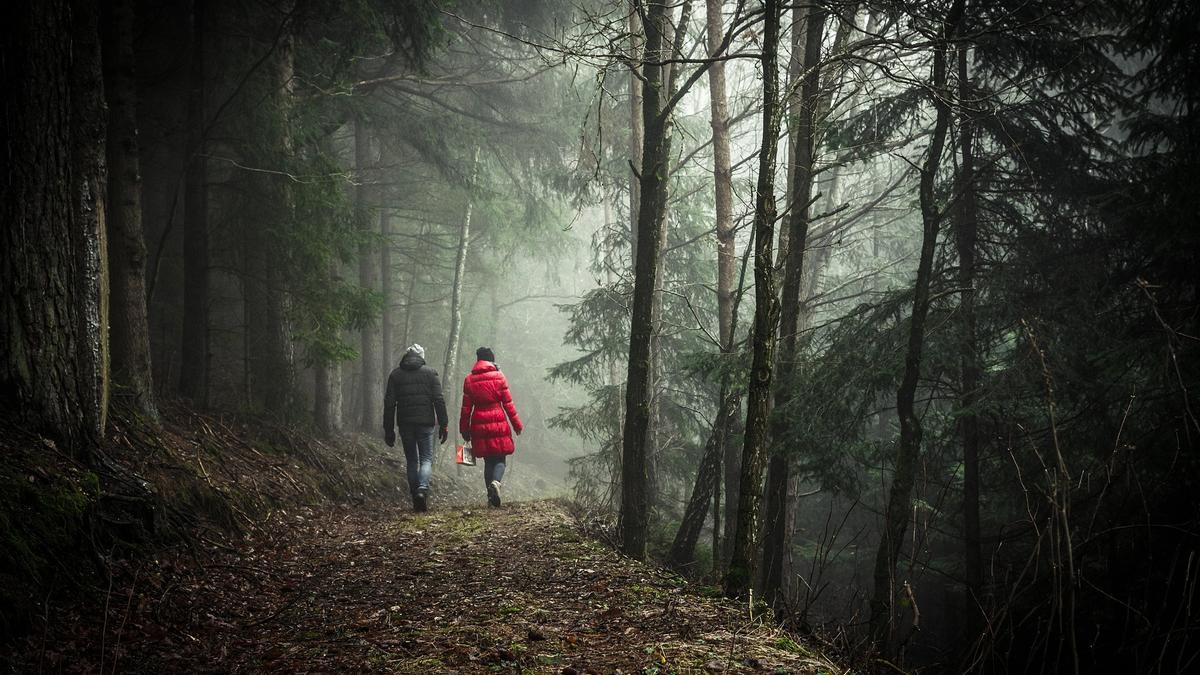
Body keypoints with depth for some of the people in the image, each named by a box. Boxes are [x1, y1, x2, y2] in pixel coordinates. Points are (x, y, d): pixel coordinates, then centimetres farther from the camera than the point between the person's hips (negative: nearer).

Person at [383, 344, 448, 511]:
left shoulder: (395, 375, 7)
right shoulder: (430, 373, 2)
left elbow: (389, 403, 4)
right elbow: (439, 401, -3)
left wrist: (389, 430, 8)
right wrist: (443, 425, 1)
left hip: (405, 424, 2)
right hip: (425, 423, -2)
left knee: (411, 460, 12)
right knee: (426, 458, 3)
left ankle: (416, 499, 11)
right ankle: (423, 488, -23)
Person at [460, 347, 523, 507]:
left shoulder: (469, 380, 3)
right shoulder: (498, 376, -2)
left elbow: (466, 408, 5)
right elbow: (508, 403, -2)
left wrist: (464, 429, 12)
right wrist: (516, 424, 5)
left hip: (479, 425, 2)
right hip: (499, 423, -2)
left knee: (488, 460, 11)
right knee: (500, 459, 5)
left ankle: (491, 497, 7)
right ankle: (496, 481, -25)